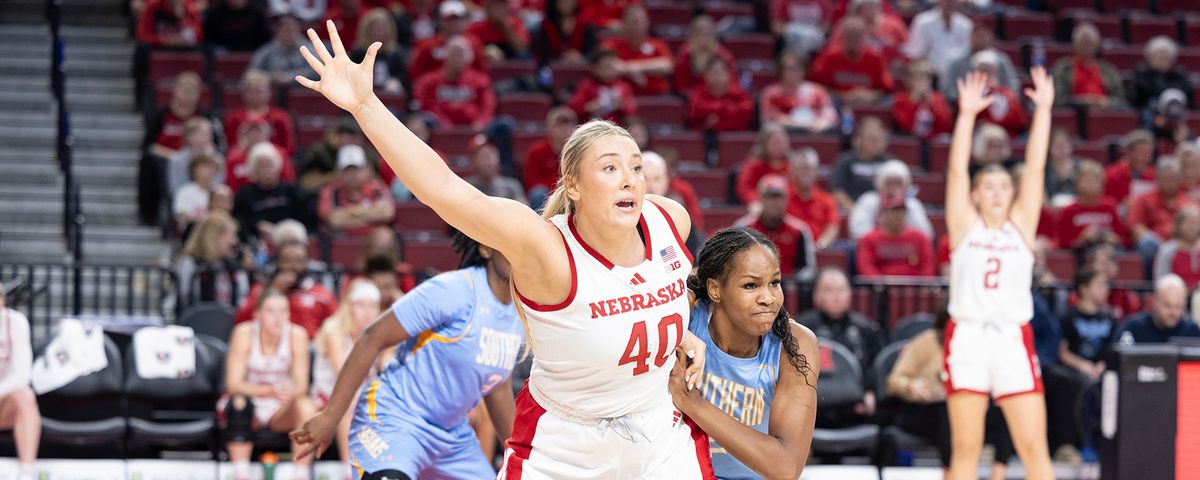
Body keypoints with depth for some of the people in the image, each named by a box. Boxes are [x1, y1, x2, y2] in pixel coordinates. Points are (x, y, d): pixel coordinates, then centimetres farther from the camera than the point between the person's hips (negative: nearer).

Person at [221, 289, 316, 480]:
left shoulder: (297, 335, -12)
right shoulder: (244, 333, -16)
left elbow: (302, 385, -13)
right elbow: (233, 384, -21)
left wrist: (290, 393, -38)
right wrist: (270, 391, -39)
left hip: (282, 411, 1)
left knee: (306, 407, -29)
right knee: (239, 402, -34)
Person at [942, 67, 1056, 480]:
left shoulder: (1021, 225, 11)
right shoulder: (965, 226, 8)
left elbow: (1035, 168, 4)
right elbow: (957, 170, -1)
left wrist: (1043, 110, -2)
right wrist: (966, 114, -9)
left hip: (1013, 341, 1)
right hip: (967, 338, -1)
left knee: (1034, 447, -2)